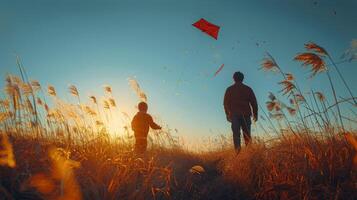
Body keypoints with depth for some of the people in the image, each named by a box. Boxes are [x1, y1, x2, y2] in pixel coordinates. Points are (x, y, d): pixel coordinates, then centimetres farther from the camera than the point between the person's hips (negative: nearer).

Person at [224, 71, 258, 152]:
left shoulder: (230, 89, 10)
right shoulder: (248, 89, 11)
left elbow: (225, 102, 8)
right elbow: (253, 102, 7)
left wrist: (227, 114, 15)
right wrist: (255, 114, 12)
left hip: (234, 114, 0)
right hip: (246, 114, 1)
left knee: (236, 134, -4)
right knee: (247, 134, 4)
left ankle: (238, 151, -17)